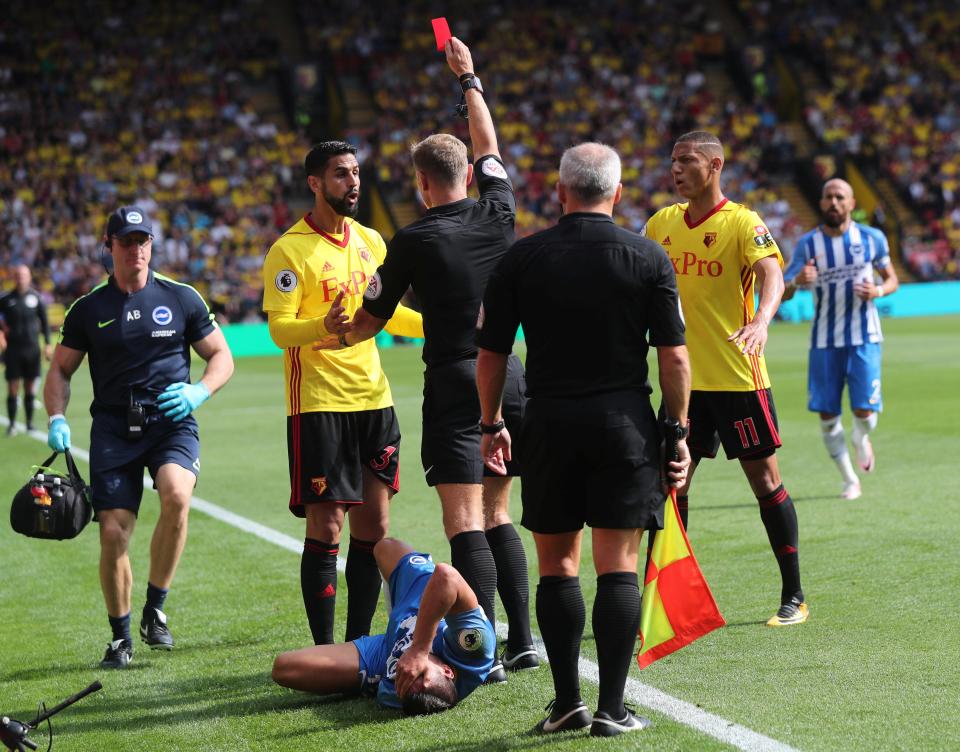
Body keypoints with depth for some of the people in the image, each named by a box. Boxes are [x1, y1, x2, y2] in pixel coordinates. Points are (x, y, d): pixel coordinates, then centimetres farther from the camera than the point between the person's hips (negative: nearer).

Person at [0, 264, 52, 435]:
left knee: (30, 388, 7)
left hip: (32, 349, 1)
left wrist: (47, 344, 3)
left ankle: (29, 422, 15)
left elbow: (44, 321, 8)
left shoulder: (36, 297, 2)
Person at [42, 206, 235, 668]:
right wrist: (57, 419, -2)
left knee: (176, 495, -30)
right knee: (113, 532, -5)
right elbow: (60, 369, 15)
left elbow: (221, 356, 12)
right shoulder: (89, 309, 7)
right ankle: (120, 637, 15)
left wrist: (200, 392, -8)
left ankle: (155, 609, -11)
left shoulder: (182, 298, 5)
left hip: (171, 422, -1)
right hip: (113, 429, 1)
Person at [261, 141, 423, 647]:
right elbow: (278, 329, -14)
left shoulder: (369, 240, 13)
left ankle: (358, 644, 18)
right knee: (325, 528, -6)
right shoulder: (289, 250, -8)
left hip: (373, 400, 6)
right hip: (318, 404, -6)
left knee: (373, 527, 8)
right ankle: (324, 650, 2)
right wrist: (324, 326, -32)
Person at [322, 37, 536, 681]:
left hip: (455, 385, -6)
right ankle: (522, 639, 12)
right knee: (497, 514, 15)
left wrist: (336, 334, 24)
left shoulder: (415, 241, -8)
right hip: (510, 379, 6)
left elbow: (369, 322, 2)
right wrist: (470, 80, 36)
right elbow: (490, 148, 24)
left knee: (465, 520, -8)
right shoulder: (497, 215, 3)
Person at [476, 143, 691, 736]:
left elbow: (491, 354, 3)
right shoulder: (648, 258, -1)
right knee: (619, 565, 1)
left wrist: (492, 424, 15)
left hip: (550, 422, 1)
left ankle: (568, 701, 10)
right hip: (625, 422, -1)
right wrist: (678, 431, 5)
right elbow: (674, 355, -3)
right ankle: (611, 708, 1)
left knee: (557, 563, 10)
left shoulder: (522, 258, 1)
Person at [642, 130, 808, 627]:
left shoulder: (742, 223, -10)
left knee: (765, 480, 2)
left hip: (739, 378, -5)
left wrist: (762, 320, -44)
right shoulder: (662, 224, 8)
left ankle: (793, 598, 12)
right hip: (685, 378, 5)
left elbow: (771, 274, -26)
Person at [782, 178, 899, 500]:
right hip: (825, 340, 1)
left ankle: (861, 439, 28)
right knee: (827, 415, -2)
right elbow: (782, 294, -5)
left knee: (864, 410, -10)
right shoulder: (808, 244, -1)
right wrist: (797, 281, -28)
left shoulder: (872, 239, -1)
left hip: (864, 338, -1)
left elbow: (892, 278, 11)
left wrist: (879, 290, -13)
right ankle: (850, 481, 16)